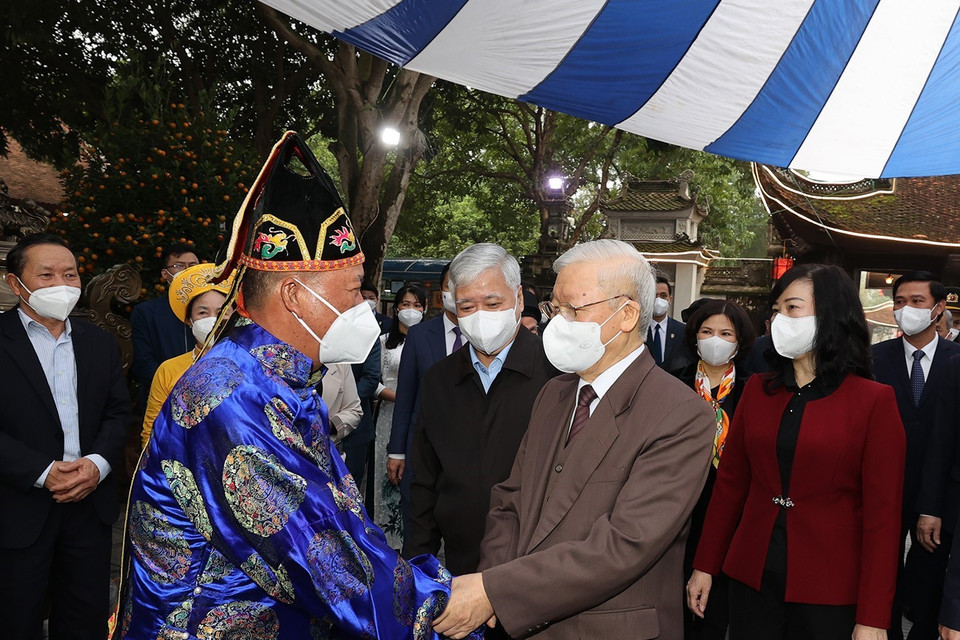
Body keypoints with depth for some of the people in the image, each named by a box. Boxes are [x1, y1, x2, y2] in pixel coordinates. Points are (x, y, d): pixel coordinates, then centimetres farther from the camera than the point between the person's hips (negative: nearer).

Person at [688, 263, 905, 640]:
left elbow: (883, 513, -10)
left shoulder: (874, 402, -8)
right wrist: (705, 566, 4)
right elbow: (730, 481, 6)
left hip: (830, 592, -3)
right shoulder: (757, 389, 4)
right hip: (752, 576, 4)